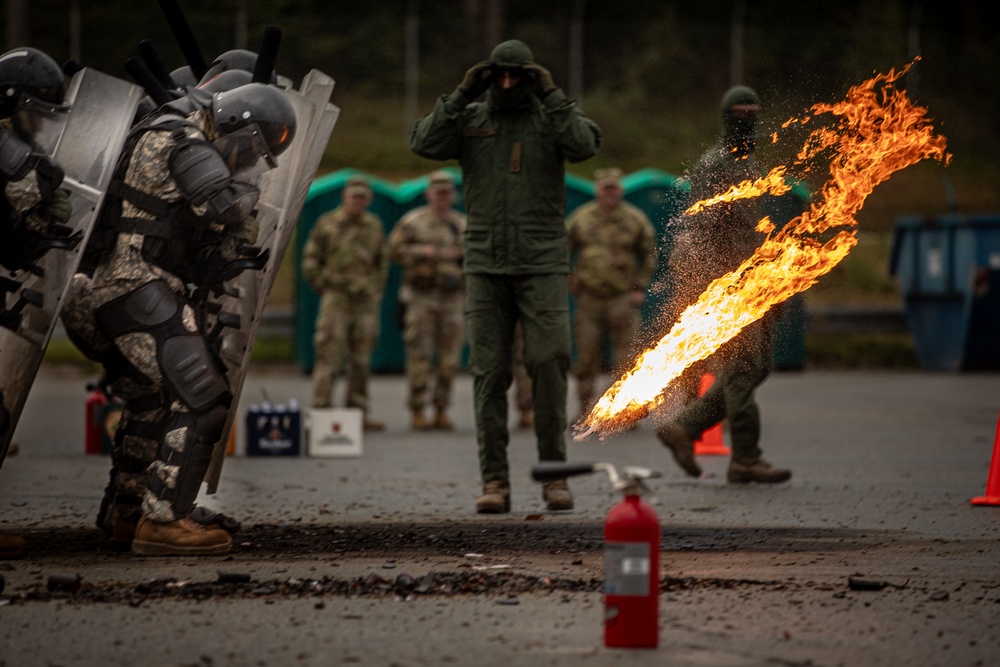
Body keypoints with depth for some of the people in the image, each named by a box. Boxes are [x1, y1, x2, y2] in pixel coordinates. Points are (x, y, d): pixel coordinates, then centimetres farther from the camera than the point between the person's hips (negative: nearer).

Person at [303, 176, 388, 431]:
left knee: (361, 361, 7)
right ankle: (321, 409, -9)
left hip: (366, 302, 4)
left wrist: (377, 291, 11)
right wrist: (323, 287, -2)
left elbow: (382, 262, 20)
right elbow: (310, 260, 3)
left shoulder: (374, 226, 12)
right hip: (336, 298, -4)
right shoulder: (327, 223, 0)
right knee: (330, 357, -10)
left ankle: (358, 412, 13)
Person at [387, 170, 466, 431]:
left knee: (449, 356, 2)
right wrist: (421, 252, -12)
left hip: (452, 298, 3)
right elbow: (395, 250, 0)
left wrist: (460, 254, -4)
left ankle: (441, 411, 10)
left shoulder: (462, 224, 13)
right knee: (419, 354, -5)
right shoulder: (412, 221, 3)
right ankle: (417, 411, 0)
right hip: (421, 297, -3)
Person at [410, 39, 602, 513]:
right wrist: (462, 95, -8)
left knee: (549, 364, -11)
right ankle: (494, 481, 3)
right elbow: (424, 144, -5)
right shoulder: (470, 119, 9)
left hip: (543, 265, -2)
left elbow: (585, 145, -14)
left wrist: (550, 96, -12)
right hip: (486, 265, 2)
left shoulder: (552, 117, 5)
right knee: (489, 372, 0)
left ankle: (554, 474, -3)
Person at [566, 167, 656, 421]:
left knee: (626, 357, -7)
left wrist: (640, 288, 3)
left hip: (623, 298, -1)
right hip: (589, 297, 1)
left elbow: (649, 256, 10)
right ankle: (585, 408, 12)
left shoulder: (636, 220, 3)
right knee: (587, 356, 3)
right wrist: (568, 278, 7)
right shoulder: (581, 219, 5)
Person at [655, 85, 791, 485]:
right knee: (743, 366, -11)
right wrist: (716, 283, -21)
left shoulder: (751, 163, 21)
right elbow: (703, 227, -14)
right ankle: (745, 459, -8)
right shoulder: (712, 165, -7)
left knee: (756, 367, 8)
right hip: (727, 280, -9)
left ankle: (683, 428, 14)